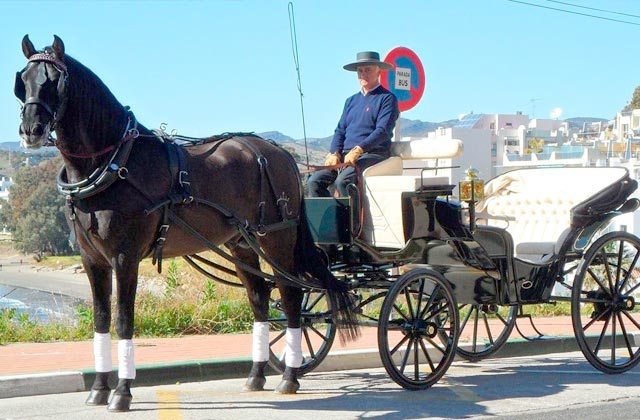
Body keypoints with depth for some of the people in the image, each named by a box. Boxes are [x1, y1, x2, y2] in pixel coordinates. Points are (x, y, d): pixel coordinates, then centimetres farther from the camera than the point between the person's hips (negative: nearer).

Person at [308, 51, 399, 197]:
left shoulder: (387, 98, 2)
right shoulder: (351, 101, 24)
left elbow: (382, 131, -11)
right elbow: (340, 130, 20)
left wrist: (358, 150, -22)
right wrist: (334, 153, -1)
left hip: (373, 155, -7)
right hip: (345, 156, 7)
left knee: (342, 181, -33)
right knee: (315, 181, -16)